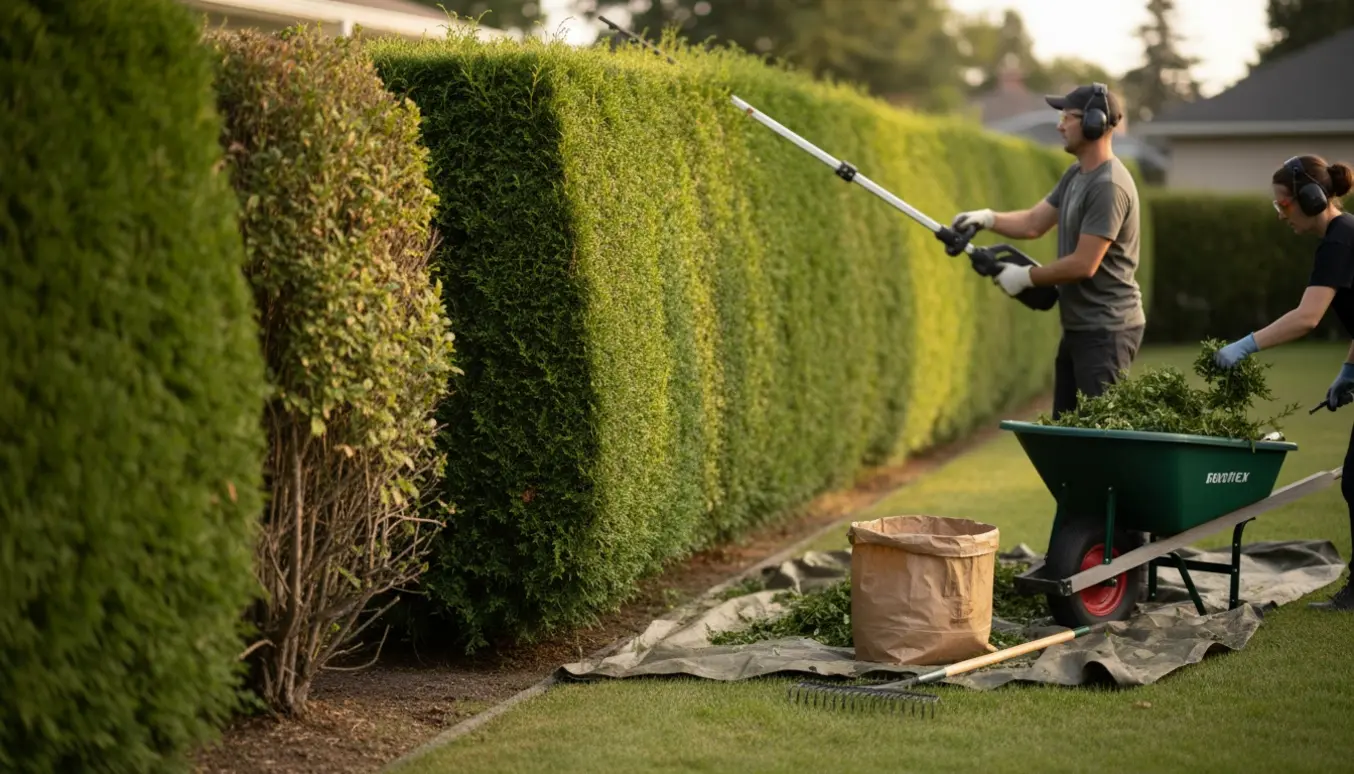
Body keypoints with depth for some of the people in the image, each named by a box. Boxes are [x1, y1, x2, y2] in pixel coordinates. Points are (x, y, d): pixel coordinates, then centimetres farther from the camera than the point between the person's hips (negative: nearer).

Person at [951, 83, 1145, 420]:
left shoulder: (1109, 186, -20)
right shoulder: (1075, 175, 12)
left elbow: (1083, 265, -23)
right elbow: (1034, 222, 15)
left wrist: (1026, 276, -12)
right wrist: (987, 218, -3)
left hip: (1106, 330, -10)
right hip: (1077, 327, 10)